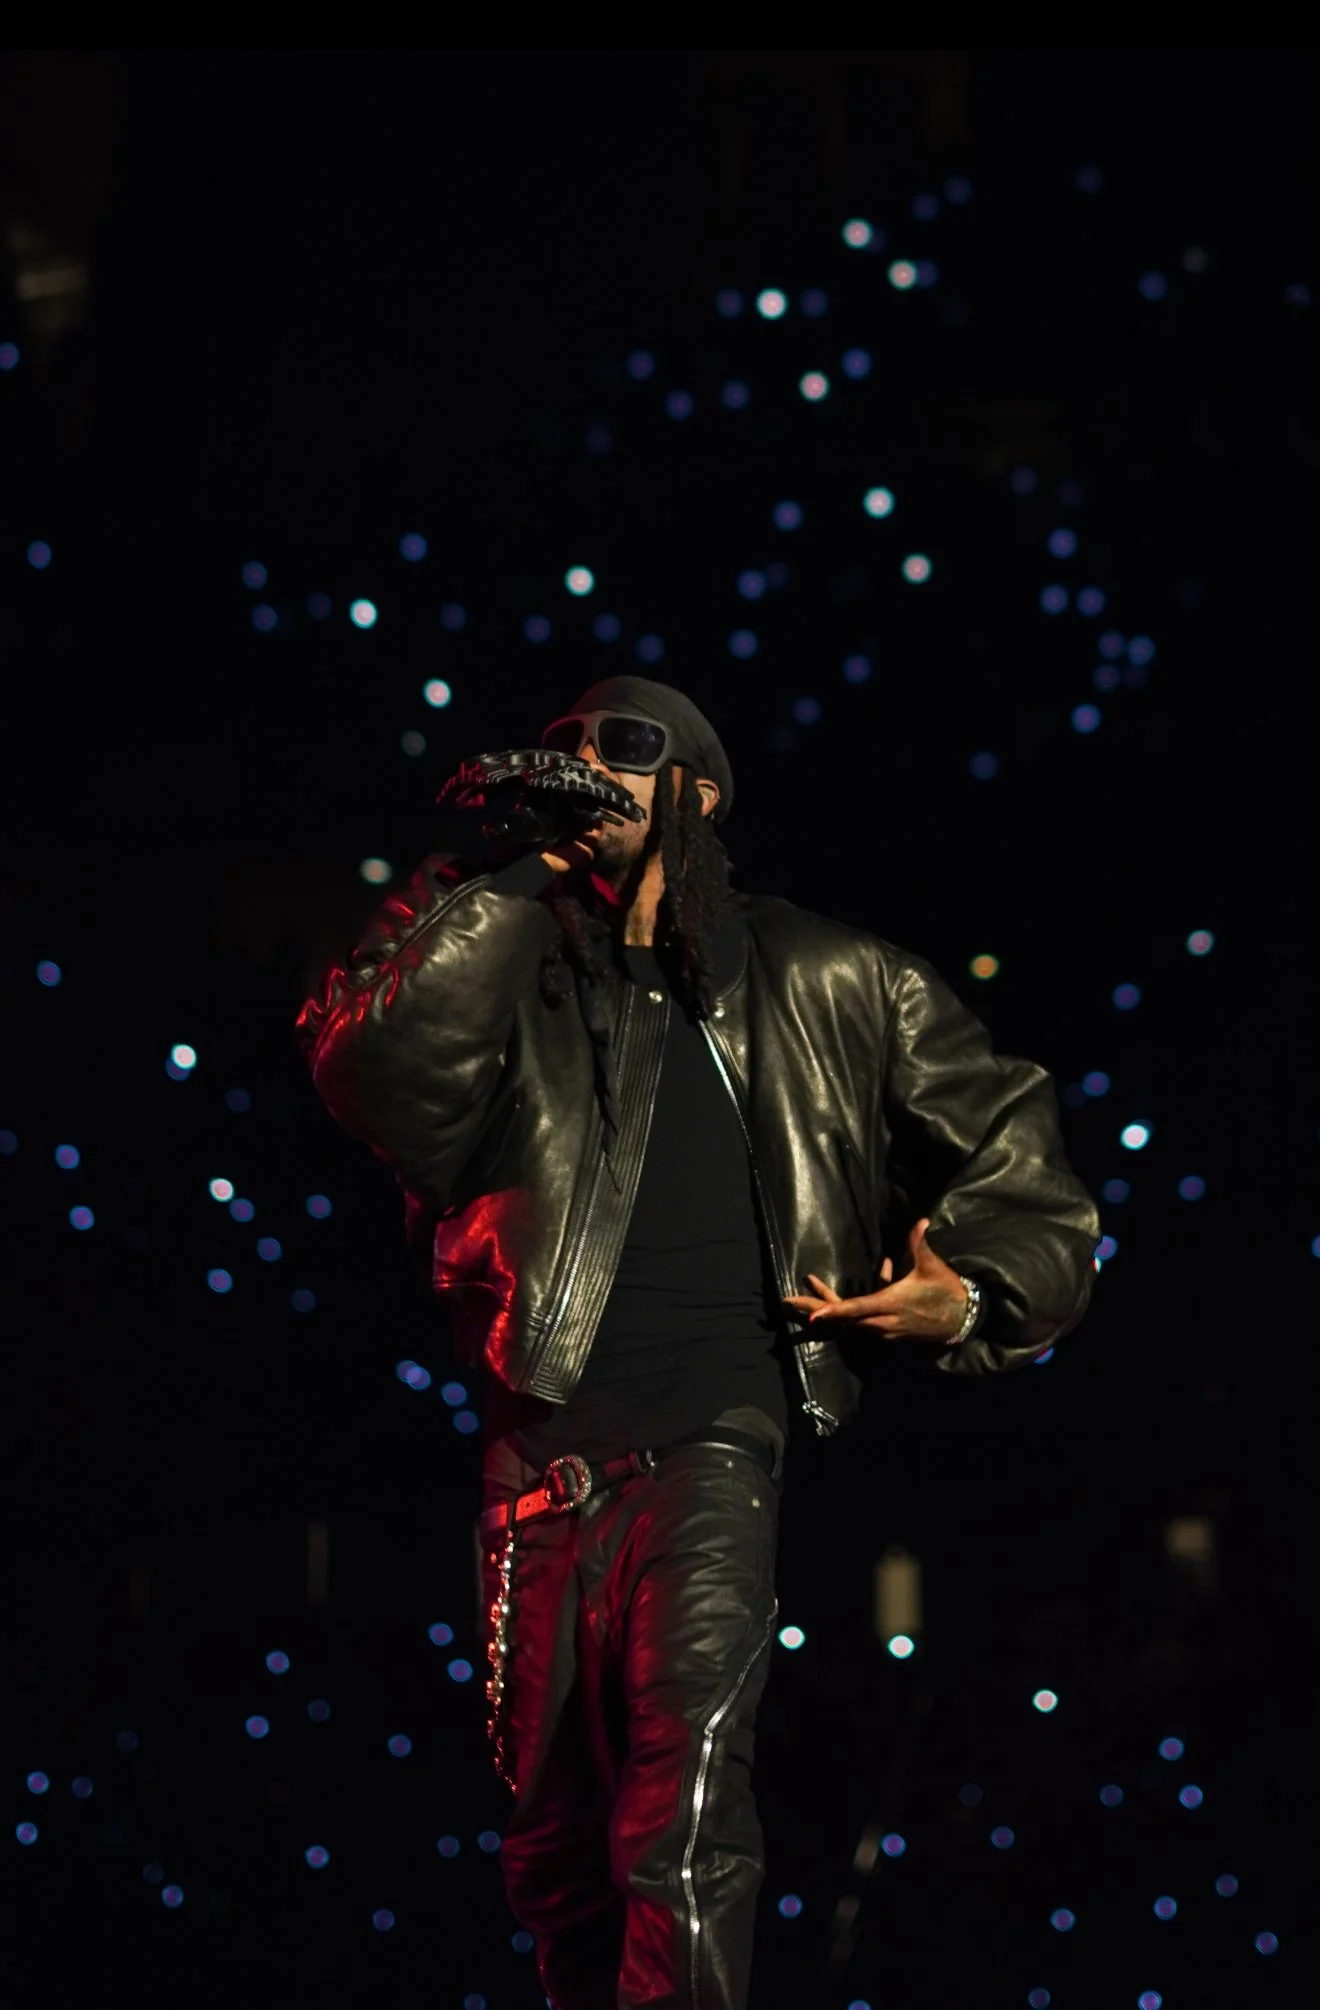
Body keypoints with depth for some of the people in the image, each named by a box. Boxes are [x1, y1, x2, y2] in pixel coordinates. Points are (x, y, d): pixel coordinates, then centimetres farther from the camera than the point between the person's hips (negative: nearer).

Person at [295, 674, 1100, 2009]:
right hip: (543, 1451, 2)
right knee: (551, 1839, 11)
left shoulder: (825, 986, 9)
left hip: (712, 1443, -2)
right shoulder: (512, 970, 9)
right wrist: (508, 875, -10)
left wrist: (973, 1298, 0)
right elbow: (379, 1083, -12)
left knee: (681, 1839, -19)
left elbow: (1009, 1134, 16)